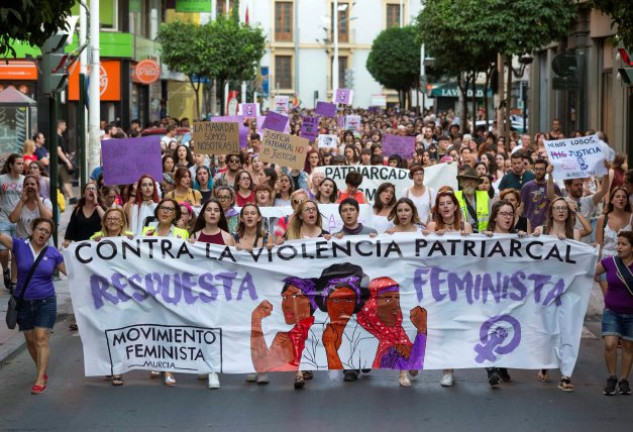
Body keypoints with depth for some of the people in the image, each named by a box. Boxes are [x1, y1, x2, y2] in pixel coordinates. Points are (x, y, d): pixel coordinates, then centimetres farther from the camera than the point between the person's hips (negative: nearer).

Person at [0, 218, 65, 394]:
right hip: (23, 302, 1)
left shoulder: (53, 253, -2)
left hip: (46, 302, -1)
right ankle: (42, 371, 29)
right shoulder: (19, 245, -6)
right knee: (30, 340, 11)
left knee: (41, 339, -9)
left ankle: (40, 379, -9)